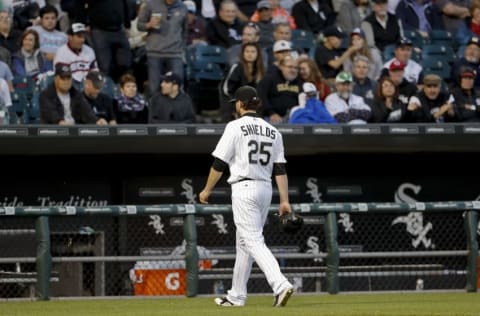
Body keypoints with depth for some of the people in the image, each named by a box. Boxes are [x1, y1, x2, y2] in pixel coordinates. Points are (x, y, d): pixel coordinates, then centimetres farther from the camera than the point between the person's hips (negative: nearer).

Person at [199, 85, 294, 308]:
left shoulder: (235, 127, -6)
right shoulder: (272, 131, 11)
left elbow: (220, 163, -7)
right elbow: (280, 169, 7)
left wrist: (207, 190, 4)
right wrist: (285, 200, 6)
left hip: (244, 188, -7)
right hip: (266, 189, 7)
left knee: (253, 241, -12)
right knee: (244, 242, 15)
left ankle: (281, 285, -29)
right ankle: (236, 296, 20)